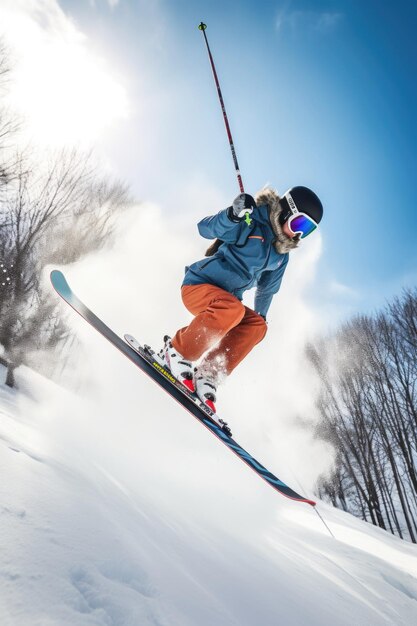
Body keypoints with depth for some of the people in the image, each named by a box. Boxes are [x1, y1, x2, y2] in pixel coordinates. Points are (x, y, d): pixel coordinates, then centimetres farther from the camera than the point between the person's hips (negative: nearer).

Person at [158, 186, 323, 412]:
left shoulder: (281, 254, 10)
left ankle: (208, 375, -15)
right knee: (232, 309, -36)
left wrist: (261, 315, 25)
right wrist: (232, 215, -35)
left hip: (223, 300, 7)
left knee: (256, 325, -18)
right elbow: (206, 229, -18)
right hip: (197, 284, -7)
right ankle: (176, 351, -19)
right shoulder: (250, 220, -12)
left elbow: (267, 289, 23)